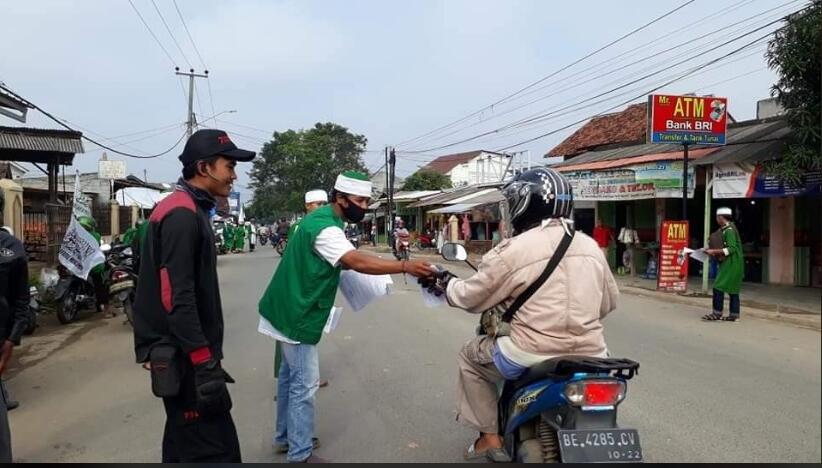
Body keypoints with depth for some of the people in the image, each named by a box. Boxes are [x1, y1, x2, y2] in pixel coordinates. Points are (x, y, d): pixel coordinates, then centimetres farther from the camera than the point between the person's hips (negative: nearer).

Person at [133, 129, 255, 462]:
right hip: (184, 357, -11)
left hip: (182, 353, 11)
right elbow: (177, 299, -24)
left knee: (184, 443, 18)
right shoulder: (182, 215, -17)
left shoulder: (187, 211, 15)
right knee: (216, 449, -8)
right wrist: (205, 364, -24)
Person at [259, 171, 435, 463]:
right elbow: (357, 262, -36)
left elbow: (343, 261, 18)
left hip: (291, 310, 10)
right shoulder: (324, 228, -23)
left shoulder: (323, 219, 10)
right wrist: (405, 267, -41)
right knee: (305, 384, -4)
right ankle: (300, 454, 5)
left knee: (291, 375, 19)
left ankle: (285, 436, 32)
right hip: (297, 315, -10)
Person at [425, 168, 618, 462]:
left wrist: (447, 284, 21)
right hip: (590, 356, 6)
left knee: (470, 357, 19)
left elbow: (471, 297, 1)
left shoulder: (513, 250, -9)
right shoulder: (591, 246, 8)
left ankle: (490, 436, 19)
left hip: (534, 356, -5)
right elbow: (609, 301, 19)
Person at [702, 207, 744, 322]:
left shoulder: (729, 230, -16)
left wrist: (714, 251, -20)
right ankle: (734, 315, 15)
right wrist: (714, 252, 12)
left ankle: (717, 313, -6)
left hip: (731, 264, -10)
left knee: (718, 287, -9)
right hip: (731, 264, 10)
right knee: (733, 289, 11)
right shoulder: (727, 229, 14)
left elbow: (731, 249, -22)